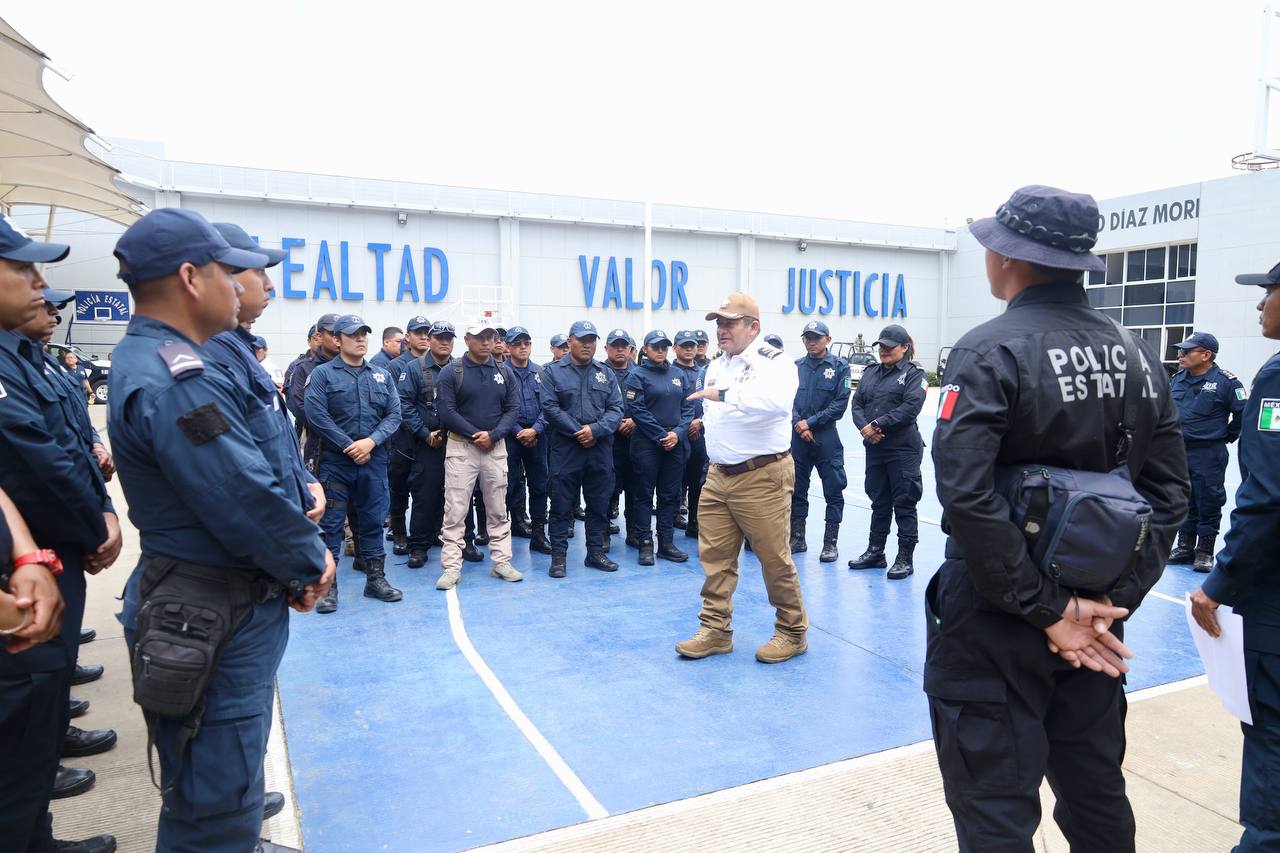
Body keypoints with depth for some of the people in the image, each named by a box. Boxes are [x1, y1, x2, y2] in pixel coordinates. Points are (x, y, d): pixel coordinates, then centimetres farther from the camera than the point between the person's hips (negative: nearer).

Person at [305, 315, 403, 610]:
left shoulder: (382, 375, 12)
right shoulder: (322, 373, 0)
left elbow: (394, 414, 5)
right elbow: (317, 415, -10)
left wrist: (371, 441, -12)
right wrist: (349, 447, -13)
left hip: (374, 461, 4)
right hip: (335, 461, -3)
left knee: (372, 520, 11)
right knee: (330, 523, 0)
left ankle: (376, 579, 21)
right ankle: (328, 586, 9)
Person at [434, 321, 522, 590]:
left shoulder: (504, 372, 7)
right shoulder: (452, 372, -3)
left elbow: (513, 408, 4)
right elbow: (446, 411, -9)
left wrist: (493, 435, -10)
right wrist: (475, 435, -13)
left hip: (496, 446, 3)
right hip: (461, 446, -3)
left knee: (498, 509, 9)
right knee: (455, 510, -2)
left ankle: (501, 561, 18)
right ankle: (451, 567, 4)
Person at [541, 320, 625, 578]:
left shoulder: (606, 373, 11)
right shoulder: (553, 372, 1)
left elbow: (616, 409, 3)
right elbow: (550, 408, -8)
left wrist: (595, 430, -14)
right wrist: (579, 432, -12)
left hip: (600, 450, 3)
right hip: (565, 449, -3)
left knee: (599, 503, 10)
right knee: (562, 504, 2)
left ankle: (596, 552, 22)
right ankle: (558, 556, 11)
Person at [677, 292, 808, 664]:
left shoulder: (774, 362, -11)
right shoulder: (716, 366, 14)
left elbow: (777, 400, -33)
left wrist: (724, 394, -34)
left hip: (762, 477, -7)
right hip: (718, 476, 7)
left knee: (775, 559, 1)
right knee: (714, 556, 8)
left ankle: (792, 633, 19)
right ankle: (715, 630, 21)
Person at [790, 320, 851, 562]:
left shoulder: (839, 366, -1)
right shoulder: (796, 366, 9)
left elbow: (840, 403, -7)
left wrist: (811, 422, -11)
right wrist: (798, 424, -9)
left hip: (826, 436, -3)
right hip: (797, 436, 3)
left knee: (833, 490, 1)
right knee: (796, 489, 10)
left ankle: (830, 542, 11)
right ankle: (797, 538, 22)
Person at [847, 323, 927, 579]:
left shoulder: (913, 374, -3)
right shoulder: (871, 373, 14)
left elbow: (910, 408, -16)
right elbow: (857, 404, 8)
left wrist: (878, 425, -18)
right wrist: (864, 427, -11)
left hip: (903, 449, -6)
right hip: (874, 448, 6)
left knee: (904, 504, 1)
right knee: (878, 502, 15)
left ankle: (905, 559, 10)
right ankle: (875, 552, 26)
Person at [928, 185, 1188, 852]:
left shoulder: (989, 352, -17)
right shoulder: (1137, 357, 4)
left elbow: (966, 496, -27)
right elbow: (1167, 495, 3)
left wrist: (1046, 609, -18)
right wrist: (1113, 601, -2)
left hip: (995, 624, -7)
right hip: (1092, 619, 7)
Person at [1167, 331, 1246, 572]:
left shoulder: (1225, 381, -11)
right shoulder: (1176, 379, 7)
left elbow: (1245, 412, -7)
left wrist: (1227, 435, -1)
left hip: (1209, 454, -6)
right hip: (1178, 452, 6)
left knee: (1209, 503, 2)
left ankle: (1205, 552, 12)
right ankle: (1185, 547, 24)